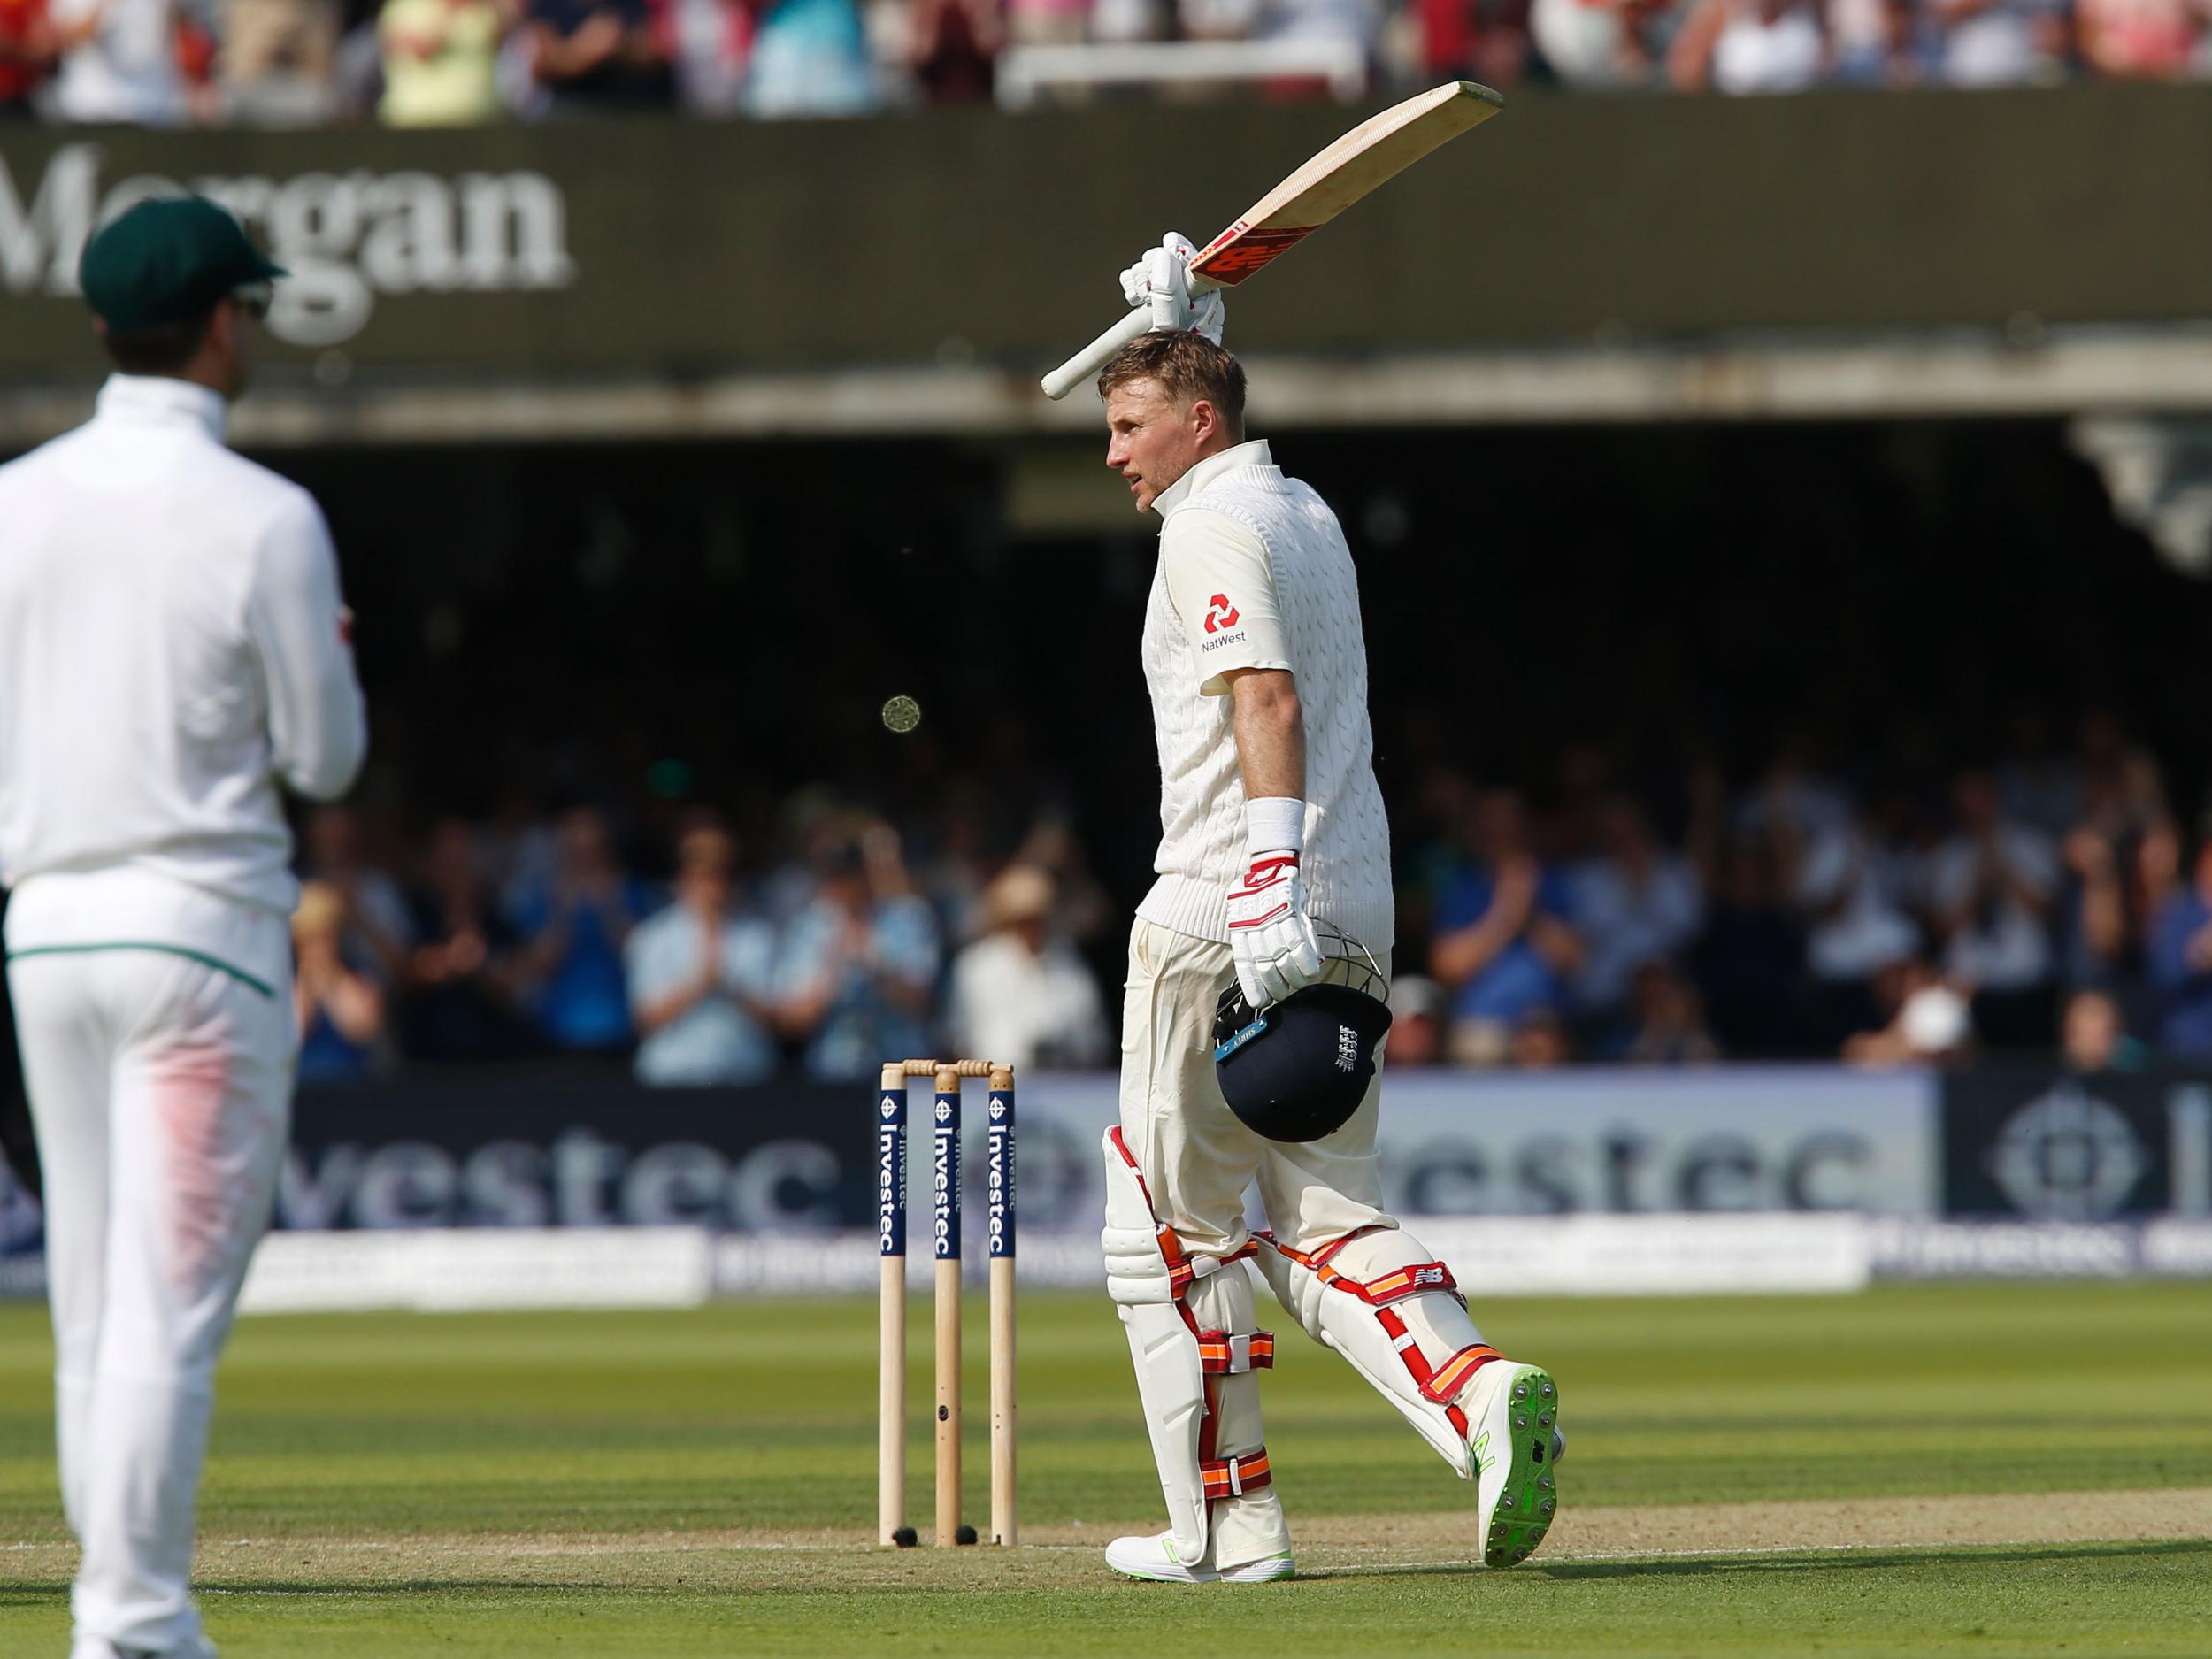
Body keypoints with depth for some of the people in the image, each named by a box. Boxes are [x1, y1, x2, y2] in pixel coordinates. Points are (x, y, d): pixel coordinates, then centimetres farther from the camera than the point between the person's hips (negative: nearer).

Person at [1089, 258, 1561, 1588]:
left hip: (1224, 919, -9)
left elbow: (1267, 699, -24)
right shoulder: (1306, 511, 19)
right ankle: (1482, 1392, -20)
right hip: (1356, 921, 9)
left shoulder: (1212, 529, -9)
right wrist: (1179, 323, 35)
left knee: (1173, 1228, 2)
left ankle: (1229, 1526, 2)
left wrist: (1271, 884, -34)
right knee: (1328, 1228, 7)